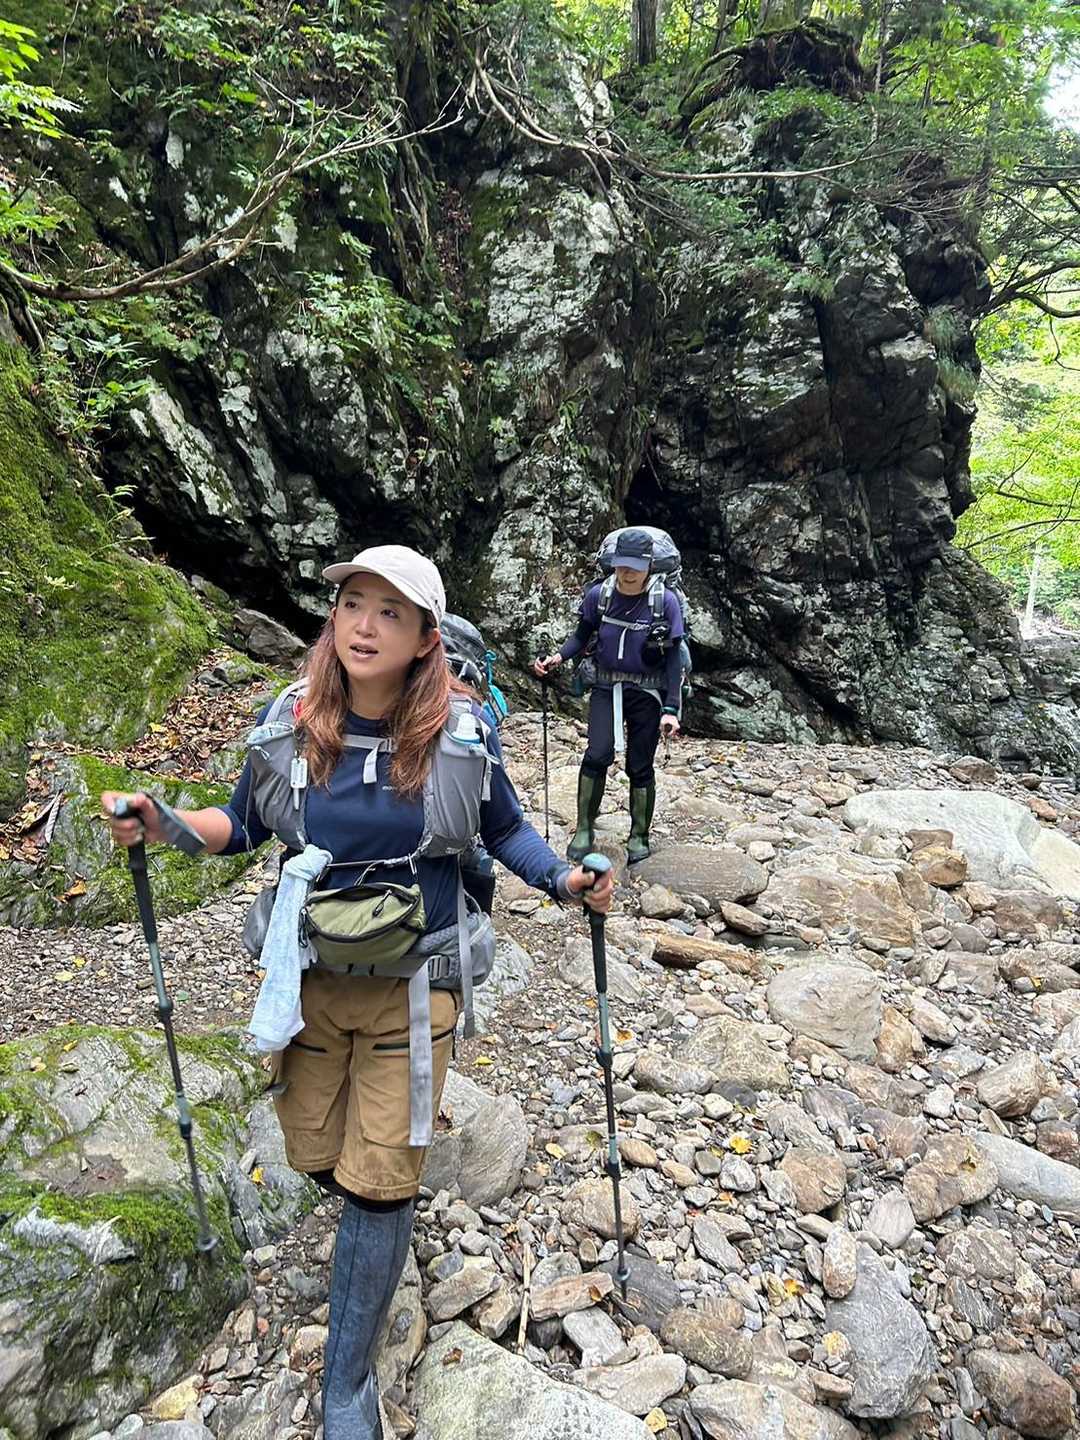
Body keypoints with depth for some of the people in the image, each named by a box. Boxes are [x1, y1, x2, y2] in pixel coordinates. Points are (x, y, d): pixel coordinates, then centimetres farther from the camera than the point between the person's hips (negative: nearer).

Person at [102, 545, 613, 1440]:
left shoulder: (460, 734, -15)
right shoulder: (288, 726, -9)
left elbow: (505, 827, 0)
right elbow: (245, 824, 6)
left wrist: (563, 879, -16)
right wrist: (164, 822, -11)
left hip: (411, 986, -2)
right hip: (309, 978, 3)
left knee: (379, 1187, 5)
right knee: (317, 1158, 18)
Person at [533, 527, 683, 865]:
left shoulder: (665, 602, -12)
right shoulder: (598, 595, -6)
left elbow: (674, 659, -8)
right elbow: (582, 635, 9)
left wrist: (671, 709, -13)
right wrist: (558, 657, -11)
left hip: (646, 692, -1)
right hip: (606, 687, 1)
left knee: (640, 766, 4)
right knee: (597, 755, -15)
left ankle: (639, 837, 23)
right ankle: (584, 830, 2)